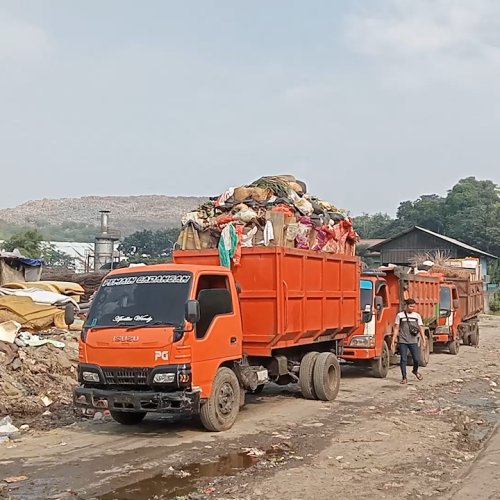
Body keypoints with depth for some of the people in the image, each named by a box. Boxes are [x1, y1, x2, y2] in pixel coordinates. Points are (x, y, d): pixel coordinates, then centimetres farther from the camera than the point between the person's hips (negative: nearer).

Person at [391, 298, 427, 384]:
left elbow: (421, 328, 8)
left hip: (413, 341, 1)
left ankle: (415, 371, 28)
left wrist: (424, 340, -4)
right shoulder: (400, 315, 5)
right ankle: (404, 377, 9)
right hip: (402, 341, -1)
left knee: (417, 359, -3)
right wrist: (393, 341, 1)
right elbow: (396, 328, 6)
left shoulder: (417, 316, 9)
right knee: (403, 359, -1)